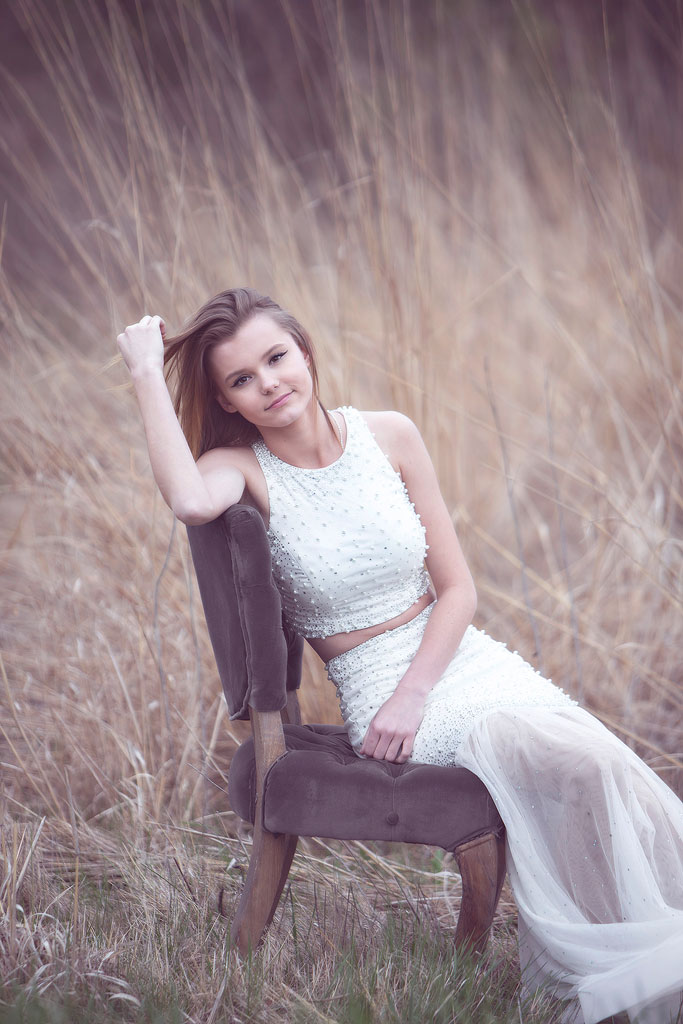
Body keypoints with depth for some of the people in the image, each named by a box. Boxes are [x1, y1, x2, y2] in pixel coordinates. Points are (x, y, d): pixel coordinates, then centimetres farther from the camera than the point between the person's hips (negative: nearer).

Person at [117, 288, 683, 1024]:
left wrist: (412, 694, -10)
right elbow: (190, 502, -33)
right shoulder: (243, 467, -5)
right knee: (585, 770, -25)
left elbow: (457, 589, 4)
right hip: (375, 687, -3)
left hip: (463, 655, 4)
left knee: (604, 765, -23)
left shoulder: (389, 437, 2)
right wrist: (146, 374, -21)